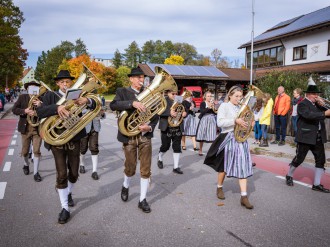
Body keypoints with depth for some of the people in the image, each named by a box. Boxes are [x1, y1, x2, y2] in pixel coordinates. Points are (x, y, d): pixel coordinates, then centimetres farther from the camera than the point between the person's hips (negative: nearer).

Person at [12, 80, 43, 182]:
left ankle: (36, 172, 6)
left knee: (36, 151, -4)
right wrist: (25, 111, -21)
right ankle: (26, 164, 43)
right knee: (25, 151, 13)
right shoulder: (22, 97, 2)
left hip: (37, 128, -1)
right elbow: (14, 109, -5)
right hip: (25, 128, 1)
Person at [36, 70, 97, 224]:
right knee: (61, 174, -3)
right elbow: (40, 112, -17)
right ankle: (65, 208, 9)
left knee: (74, 173, 11)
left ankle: (69, 193, 42)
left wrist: (87, 100, -29)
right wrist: (57, 108, -35)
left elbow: (95, 106, -7)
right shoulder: (50, 96, 1)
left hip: (74, 140, 2)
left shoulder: (77, 95, 5)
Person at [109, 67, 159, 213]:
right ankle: (125, 186, 41)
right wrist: (132, 103, -33)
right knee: (130, 168, 9)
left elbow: (155, 114, 6)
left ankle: (143, 200, 15)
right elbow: (113, 105, -21)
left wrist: (150, 127, -13)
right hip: (129, 135, -2)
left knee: (146, 170, 2)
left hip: (145, 135, 2)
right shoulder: (122, 92, 0)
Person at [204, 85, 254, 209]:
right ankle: (219, 188, 33)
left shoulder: (241, 108, 13)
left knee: (243, 166, -2)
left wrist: (249, 124, 4)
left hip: (241, 139, 5)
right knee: (224, 166, 9)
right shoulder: (224, 106, -5)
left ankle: (244, 196, 0)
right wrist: (235, 121, -26)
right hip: (228, 139, -5)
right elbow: (220, 122, -18)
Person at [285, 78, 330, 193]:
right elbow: (309, 115, -28)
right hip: (305, 137, -7)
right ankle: (289, 176, 26)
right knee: (299, 159, 3)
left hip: (318, 138, 7)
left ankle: (316, 184, 12)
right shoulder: (302, 104, -10)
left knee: (321, 160, 4)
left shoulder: (317, 104, 14)